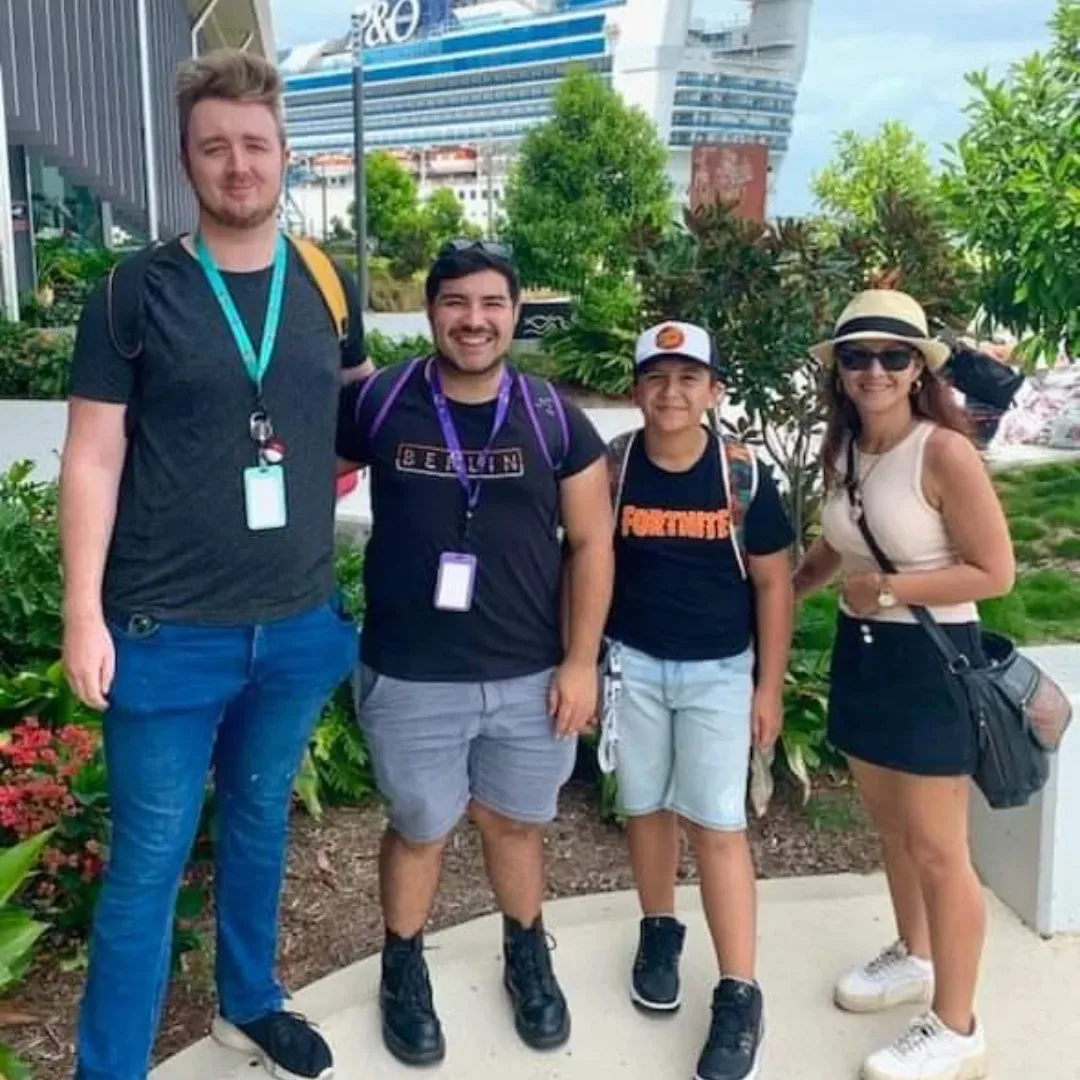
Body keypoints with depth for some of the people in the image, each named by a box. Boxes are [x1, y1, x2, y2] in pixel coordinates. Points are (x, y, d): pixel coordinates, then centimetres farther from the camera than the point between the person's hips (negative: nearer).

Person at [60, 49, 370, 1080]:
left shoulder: (326, 286, 3)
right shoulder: (136, 290, -7)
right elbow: (93, 457, -7)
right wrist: (84, 610, -12)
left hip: (299, 624, 4)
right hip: (168, 630, -4)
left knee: (259, 821, 21)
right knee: (148, 859, 4)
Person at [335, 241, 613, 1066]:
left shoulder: (555, 420, -4)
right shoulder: (377, 405, -7)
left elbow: (591, 543, -1)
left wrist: (581, 660, -5)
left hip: (532, 677, 1)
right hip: (410, 679, -1)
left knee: (515, 822, 19)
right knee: (419, 829, 15)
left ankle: (528, 955, 44)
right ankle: (404, 969, 40)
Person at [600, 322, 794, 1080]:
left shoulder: (744, 475, -7)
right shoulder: (610, 469, -6)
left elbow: (773, 583, -2)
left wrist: (770, 686, -2)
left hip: (720, 671, -1)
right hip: (631, 663, 1)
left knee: (717, 823, -3)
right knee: (648, 807, 14)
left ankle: (740, 996, 6)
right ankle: (660, 932, 37)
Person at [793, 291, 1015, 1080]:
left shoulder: (945, 452, -19)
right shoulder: (845, 450, 3)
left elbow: (996, 572, -18)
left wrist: (891, 589, -19)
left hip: (931, 658, -7)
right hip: (862, 651, 7)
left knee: (937, 847, 1)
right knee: (890, 825, 20)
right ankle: (915, 957, 42)